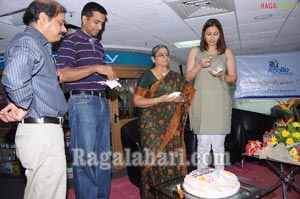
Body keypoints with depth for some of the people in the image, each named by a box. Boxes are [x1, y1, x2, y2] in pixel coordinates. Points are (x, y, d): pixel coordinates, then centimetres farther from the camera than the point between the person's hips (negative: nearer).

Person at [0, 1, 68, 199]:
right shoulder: (27, 41, -11)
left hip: (44, 129, 10)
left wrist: (21, 104, 13)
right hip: (41, 131, -10)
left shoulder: (40, 45, 21)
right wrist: (24, 106, -17)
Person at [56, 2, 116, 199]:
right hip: (83, 101, -7)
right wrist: (95, 68, -19)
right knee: (85, 157, -4)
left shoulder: (99, 45, 20)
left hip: (102, 101, 8)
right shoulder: (71, 41, -2)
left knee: (104, 155, 11)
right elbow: (62, 75, -13)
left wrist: (109, 79, 7)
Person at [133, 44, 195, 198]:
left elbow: (188, 94, 19)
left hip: (173, 126, 4)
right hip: (153, 125, -4)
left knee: (173, 157, 2)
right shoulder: (147, 76, 0)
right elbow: (137, 101, -7)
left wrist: (181, 99, -4)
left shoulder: (176, 77, 15)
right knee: (155, 157, -5)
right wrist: (160, 99, -16)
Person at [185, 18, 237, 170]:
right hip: (201, 103, 0)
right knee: (203, 144, 2)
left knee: (218, 145, 4)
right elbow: (188, 77, 6)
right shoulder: (195, 51, 9)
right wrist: (200, 65, -11)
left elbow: (233, 78, 8)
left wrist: (222, 76, -12)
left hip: (220, 104, 1)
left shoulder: (227, 53, 10)